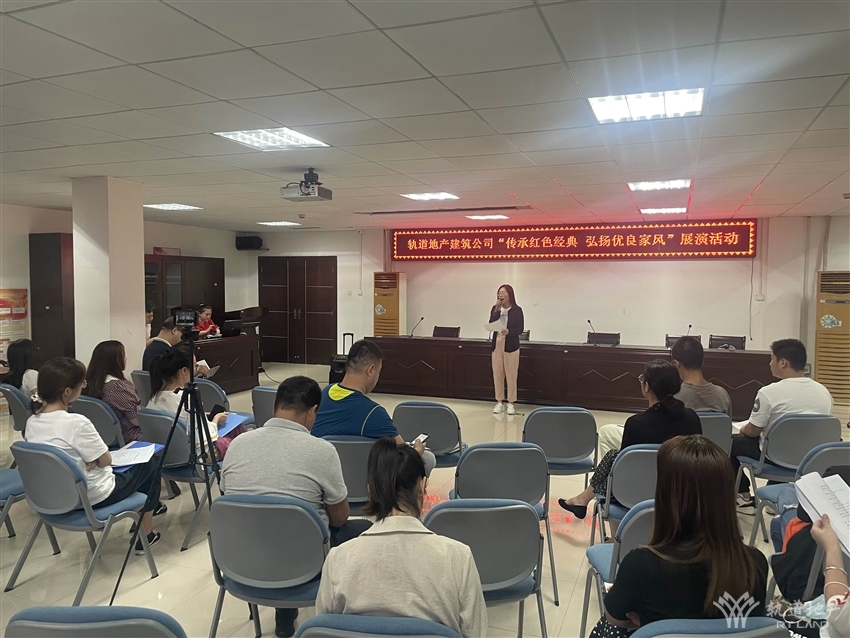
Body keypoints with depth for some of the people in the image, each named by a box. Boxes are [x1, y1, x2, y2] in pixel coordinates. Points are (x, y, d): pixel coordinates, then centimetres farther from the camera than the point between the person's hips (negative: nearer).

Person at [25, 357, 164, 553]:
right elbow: (106, 461, -18)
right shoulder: (76, 423, -29)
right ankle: (146, 536, 22)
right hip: (92, 497, -8)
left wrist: (90, 457, -4)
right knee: (152, 460, 13)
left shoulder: (32, 422, -5)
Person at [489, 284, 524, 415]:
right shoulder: (495, 309, 7)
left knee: (511, 375, 1)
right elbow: (491, 323, -9)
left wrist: (509, 332, -25)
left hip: (511, 345, -3)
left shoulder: (517, 310, -3)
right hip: (497, 344, 3)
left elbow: (520, 328, -8)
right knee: (497, 374, 6)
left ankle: (511, 403, 10)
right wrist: (497, 309, -15)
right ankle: (499, 402, 16)